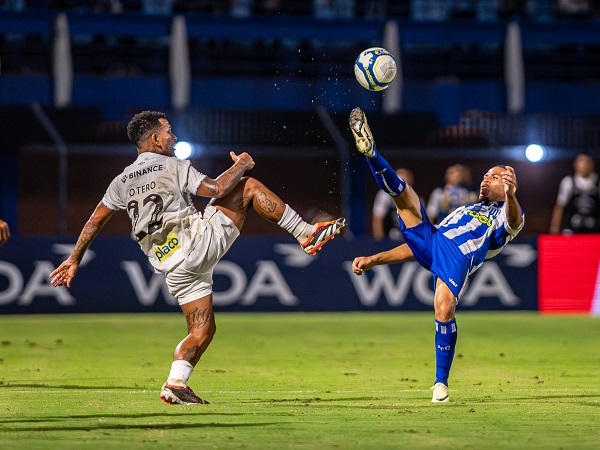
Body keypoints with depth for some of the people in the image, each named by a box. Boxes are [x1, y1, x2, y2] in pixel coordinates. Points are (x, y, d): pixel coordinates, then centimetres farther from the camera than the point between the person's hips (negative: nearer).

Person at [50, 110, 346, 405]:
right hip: (199, 240, -6)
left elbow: (95, 221, 18)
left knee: (202, 331, 15)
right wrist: (241, 165, 10)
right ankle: (308, 234, 1)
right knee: (249, 186, 8)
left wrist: (74, 260, 25)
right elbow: (218, 188, -8)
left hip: (172, 267, 6)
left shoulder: (122, 182, 16)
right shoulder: (172, 166, -2)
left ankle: (175, 384, -3)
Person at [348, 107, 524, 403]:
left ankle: (441, 383, -13)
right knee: (403, 192, -9)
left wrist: (510, 194, -34)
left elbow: (513, 221, -9)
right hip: (430, 241, 6)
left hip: (459, 258, -6)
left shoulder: (506, 215, 20)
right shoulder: (464, 210, 40)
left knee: (444, 311, -28)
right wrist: (373, 260, 29)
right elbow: (419, 243, 37)